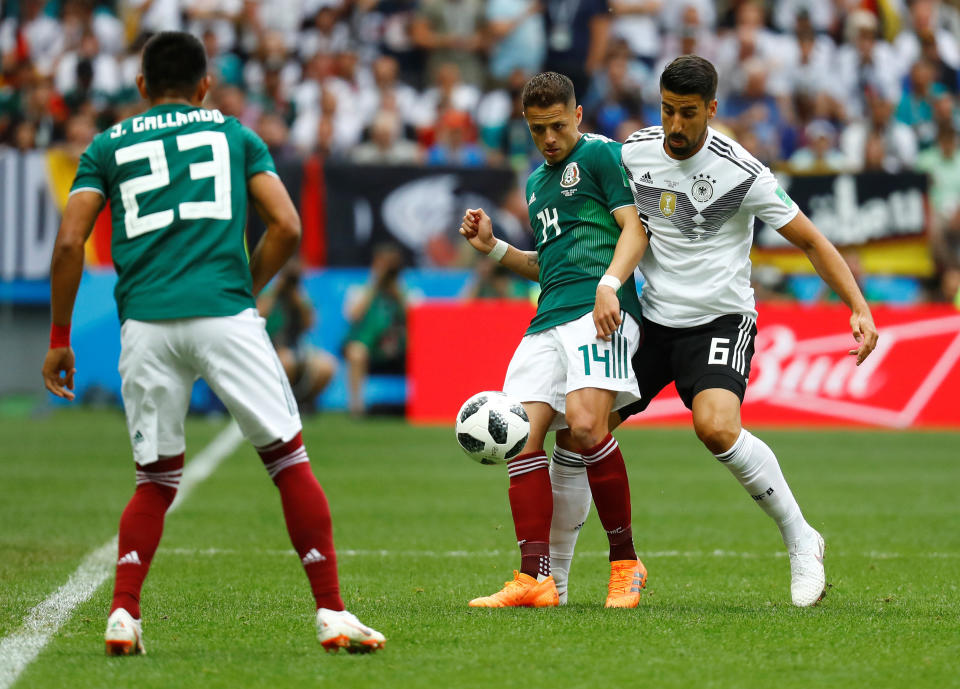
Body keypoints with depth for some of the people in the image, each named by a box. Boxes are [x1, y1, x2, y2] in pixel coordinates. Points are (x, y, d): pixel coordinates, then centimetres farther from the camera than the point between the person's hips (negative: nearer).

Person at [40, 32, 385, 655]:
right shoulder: (235, 135, 18)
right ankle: (332, 614, 0)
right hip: (224, 313, -2)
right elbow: (287, 228, 7)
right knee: (290, 461, 5)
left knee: (157, 480, 15)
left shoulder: (109, 146, 18)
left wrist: (60, 339, 13)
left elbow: (69, 243, 8)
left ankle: (123, 615, 1)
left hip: (145, 323, 2)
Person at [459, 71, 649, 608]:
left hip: (599, 308, -8)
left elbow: (635, 227, -5)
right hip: (548, 320, 8)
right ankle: (536, 579, -11)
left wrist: (610, 283, -21)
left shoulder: (601, 155, 4)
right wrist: (493, 247, 21)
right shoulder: (537, 182, 28)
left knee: (585, 423, -26)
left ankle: (626, 563, -12)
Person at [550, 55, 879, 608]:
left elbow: (811, 240, -9)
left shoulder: (740, 172, -15)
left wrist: (859, 308, -17)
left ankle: (801, 540, -12)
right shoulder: (633, 154, -1)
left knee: (716, 426, -31)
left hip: (719, 319, -5)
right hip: (651, 318, 5)